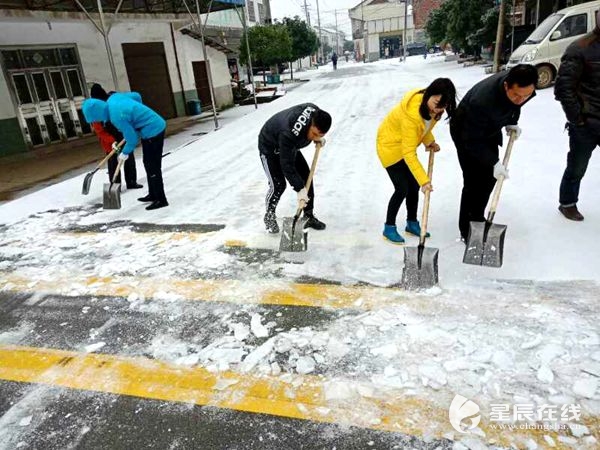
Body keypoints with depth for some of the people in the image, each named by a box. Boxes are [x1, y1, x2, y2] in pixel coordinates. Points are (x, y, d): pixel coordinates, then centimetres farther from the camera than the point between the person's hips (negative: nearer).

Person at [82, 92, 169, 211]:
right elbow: (137, 96, 11)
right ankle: (153, 194, 28)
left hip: (153, 131, -10)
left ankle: (161, 200, 2)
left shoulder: (117, 117, -26)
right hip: (155, 126, 10)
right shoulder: (113, 98, -1)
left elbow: (132, 139, -19)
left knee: (153, 167, -5)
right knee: (148, 164, 17)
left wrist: (125, 153, -2)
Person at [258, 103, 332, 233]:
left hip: (290, 146, 7)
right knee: (278, 185, -16)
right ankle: (269, 216, 11)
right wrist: (300, 189, -41)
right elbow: (287, 165, -39)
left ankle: (309, 216, 13)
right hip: (270, 148, -7)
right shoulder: (289, 134, -44)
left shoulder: (315, 111, -24)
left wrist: (318, 139, -10)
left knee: (306, 177, 0)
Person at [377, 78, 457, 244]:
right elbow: (409, 154, -36)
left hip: (406, 145, 8)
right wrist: (424, 180, -38)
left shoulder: (429, 105, -13)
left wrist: (430, 142, -3)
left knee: (414, 186, 9)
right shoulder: (411, 113, -37)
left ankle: (412, 223, 26)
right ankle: (389, 228, 9)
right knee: (402, 189, -8)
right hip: (390, 145, -8)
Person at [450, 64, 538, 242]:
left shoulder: (520, 85, -21)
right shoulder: (482, 100, -41)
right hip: (466, 132, -7)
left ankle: (477, 217, 31)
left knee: (490, 177, 12)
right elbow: (472, 141, -33)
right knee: (474, 181, -11)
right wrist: (494, 162, -36)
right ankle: (467, 229, 3)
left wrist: (511, 123, -4)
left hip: (490, 129, 7)